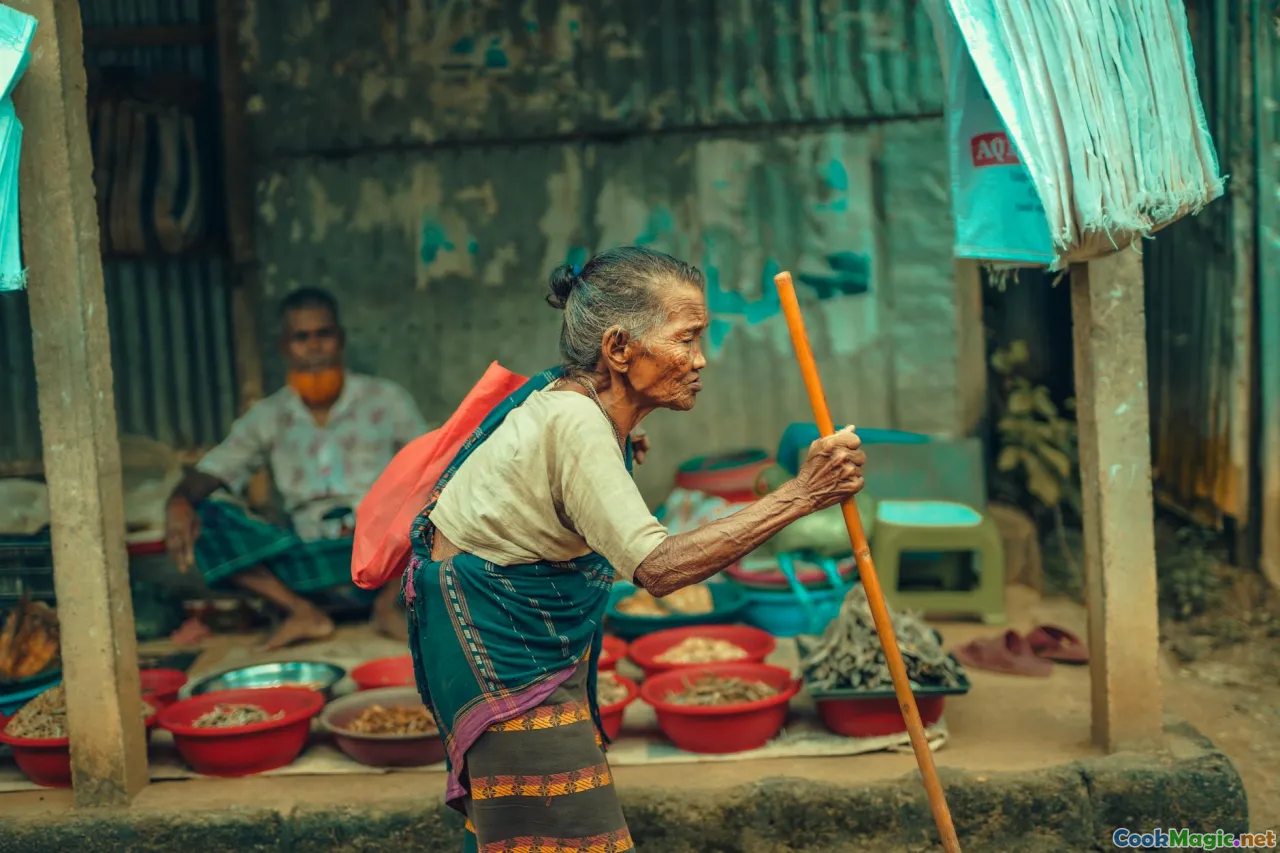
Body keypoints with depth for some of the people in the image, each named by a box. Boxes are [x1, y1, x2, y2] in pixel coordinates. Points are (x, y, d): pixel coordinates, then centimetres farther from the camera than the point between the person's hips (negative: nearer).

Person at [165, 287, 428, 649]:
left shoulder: (387, 400, 3)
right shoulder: (268, 418, 8)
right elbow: (207, 475, 3)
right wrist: (180, 503, -21)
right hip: (312, 565, 2)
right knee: (204, 517, -16)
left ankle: (389, 603, -20)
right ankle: (304, 611, -23)